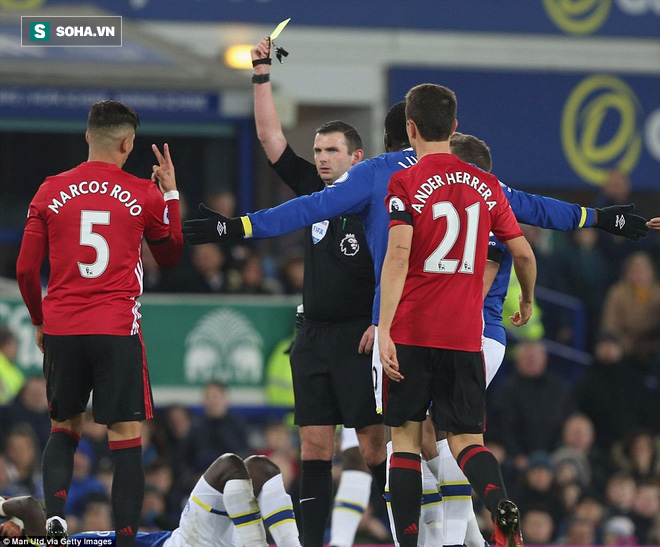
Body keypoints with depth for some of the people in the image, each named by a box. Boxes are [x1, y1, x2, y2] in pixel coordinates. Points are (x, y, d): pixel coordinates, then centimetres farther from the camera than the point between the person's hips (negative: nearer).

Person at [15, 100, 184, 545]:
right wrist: (171, 195, 24)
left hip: (60, 329, 3)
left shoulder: (51, 192, 3)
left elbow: (26, 270, 6)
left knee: (64, 428, 18)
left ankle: (54, 510, -6)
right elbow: (170, 257, 17)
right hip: (117, 331, -2)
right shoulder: (145, 195, 0)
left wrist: (40, 322, 20)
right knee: (127, 439, 1)